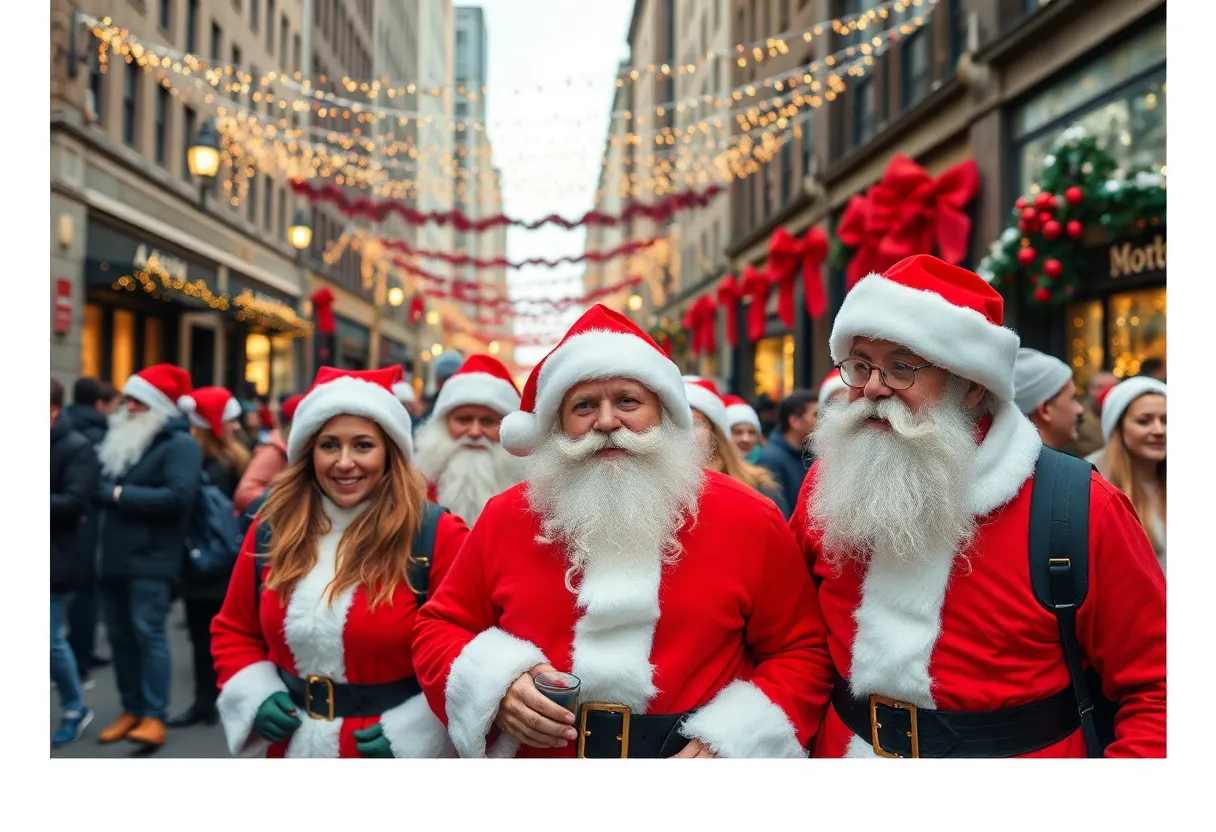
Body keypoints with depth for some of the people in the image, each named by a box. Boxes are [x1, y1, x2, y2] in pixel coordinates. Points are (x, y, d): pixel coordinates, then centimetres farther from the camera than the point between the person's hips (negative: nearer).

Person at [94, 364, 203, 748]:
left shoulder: (180, 444, -9)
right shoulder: (123, 438, 18)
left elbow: (178, 497, -22)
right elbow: (103, 486, 19)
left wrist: (121, 494, -16)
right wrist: (102, 490, -4)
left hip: (151, 559, -8)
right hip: (115, 556, 8)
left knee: (148, 633, -10)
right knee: (120, 636, 11)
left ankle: (155, 716, -6)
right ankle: (132, 709, 21)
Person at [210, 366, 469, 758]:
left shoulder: (438, 537, -15)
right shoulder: (272, 531, 0)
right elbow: (234, 632, 11)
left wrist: (412, 732, -19)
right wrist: (255, 696, -5)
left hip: (403, 752, -4)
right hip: (293, 748, 4)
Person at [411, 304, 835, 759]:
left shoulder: (747, 519, -10)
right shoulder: (506, 518, -5)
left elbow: (802, 650, -5)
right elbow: (438, 628, 3)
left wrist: (729, 742, -17)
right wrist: (495, 687, -15)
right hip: (535, 749, 2)